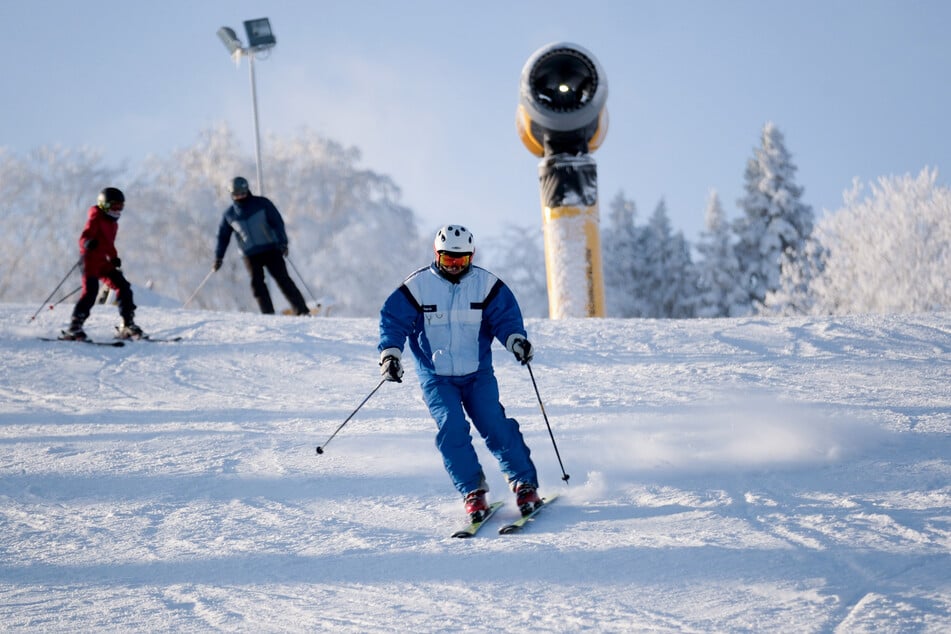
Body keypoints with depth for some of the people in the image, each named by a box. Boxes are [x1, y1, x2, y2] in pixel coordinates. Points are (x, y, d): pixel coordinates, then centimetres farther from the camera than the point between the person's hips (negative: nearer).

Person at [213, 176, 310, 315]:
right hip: (250, 255, 2)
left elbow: (277, 222, -3)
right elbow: (223, 236, 14)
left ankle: (302, 311, -7)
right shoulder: (229, 215, 5)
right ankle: (268, 315, -11)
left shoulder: (262, 204, -2)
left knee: (282, 279, -8)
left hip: (271, 250, -2)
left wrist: (282, 242, -15)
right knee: (257, 283, -12)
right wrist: (218, 257, 8)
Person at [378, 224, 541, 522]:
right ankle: (473, 492, -10)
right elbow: (393, 319, -3)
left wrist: (516, 339, -23)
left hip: (478, 374, 1)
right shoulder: (417, 286, -5)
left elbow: (505, 315, -3)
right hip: (436, 377, 0)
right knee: (452, 429, -17)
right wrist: (390, 354, -17)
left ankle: (525, 486, -3)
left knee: (495, 427, -12)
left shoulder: (486, 284, -1)